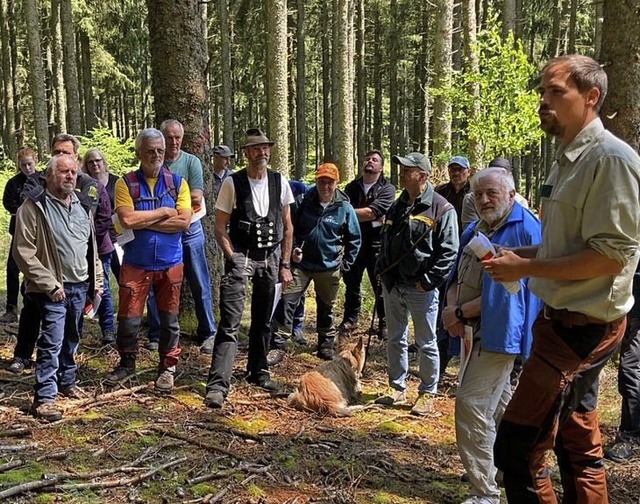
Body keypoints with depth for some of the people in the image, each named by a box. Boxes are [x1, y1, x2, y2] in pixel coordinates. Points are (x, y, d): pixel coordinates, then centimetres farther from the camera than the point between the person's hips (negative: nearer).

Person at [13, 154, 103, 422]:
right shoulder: (34, 206, -11)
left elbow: (92, 246, 19)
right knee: (52, 341, -11)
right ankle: (44, 398, -5)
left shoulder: (82, 205, 11)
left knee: (71, 339, 18)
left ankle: (67, 382, 33)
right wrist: (49, 284, -17)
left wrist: (97, 280, 15)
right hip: (53, 289, -6)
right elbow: (23, 252, -15)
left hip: (81, 286, 7)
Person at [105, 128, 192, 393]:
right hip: (136, 263, -1)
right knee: (128, 318, 5)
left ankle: (168, 367, 24)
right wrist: (164, 212, -11)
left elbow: (184, 221, -11)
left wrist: (143, 221, -12)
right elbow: (127, 219, -17)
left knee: (169, 318, 10)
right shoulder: (126, 183, -2)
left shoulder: (178, 182, 1)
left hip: (170, 263, 1)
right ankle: (127, 363, 27)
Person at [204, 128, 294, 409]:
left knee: (263, 320, 15)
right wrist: (233, 260, -11)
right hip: (240, 258, -4)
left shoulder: (280, 182, 4)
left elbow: (287, 227, 9)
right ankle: (218, 384, -11)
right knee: (230, 323, -12)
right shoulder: (232, 183, -5)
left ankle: (258, 373, 32)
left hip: (271, 259, 4)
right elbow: (220, 228, -2)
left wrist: (285, 265, 5)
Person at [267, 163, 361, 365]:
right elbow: (291, 227, 9)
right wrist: (293, 248, -5)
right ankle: (278, 346, 0)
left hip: (329, 267, 0)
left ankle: (326, 345, 31)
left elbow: (354, 239, 3)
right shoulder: (305, 202, -3)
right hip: (301, 263, 0)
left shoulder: (345, 208, -5)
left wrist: (345, 264, 0)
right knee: (287, 302, -7)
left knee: (326, 308, 14)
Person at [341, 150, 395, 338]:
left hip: (376, 243, -4)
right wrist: (368, 217, -17)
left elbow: (371, 212, -16)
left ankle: (384, 324, 14)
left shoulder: (387, 189, -3)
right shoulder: (352, 187, 10)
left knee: (381, 286, 2)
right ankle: (350, 319, 29)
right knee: (351, 282, 14)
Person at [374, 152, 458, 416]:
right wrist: (381, 270, 11)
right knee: (395, 339, 16)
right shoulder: (398, 206, 11)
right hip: (393, 286, 7)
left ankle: (427, 394, 17)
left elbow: (449, 252, -14)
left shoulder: (441, 209, -11)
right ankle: (397, 388, 29)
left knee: (426, 344, 5)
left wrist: (429, 280, -16)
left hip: (420, 289, -7)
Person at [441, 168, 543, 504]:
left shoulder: (525, 231, -15)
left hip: (499, 333, -9)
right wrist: (452, 308, -8)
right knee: (497, 402, 21)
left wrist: (460, 312, -15)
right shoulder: (474, 231, 11)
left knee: (471, 404, -13)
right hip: (477, 330, 9)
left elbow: (507, 291, -20)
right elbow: (457, 278, 13)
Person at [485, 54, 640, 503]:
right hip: (565, 320, 10)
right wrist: (517, 253, 6)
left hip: (583, 327, -10)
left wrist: (527, 268, -19)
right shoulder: (569, 158, 13)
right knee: (578, 445, 20)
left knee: (516, 446, -8)